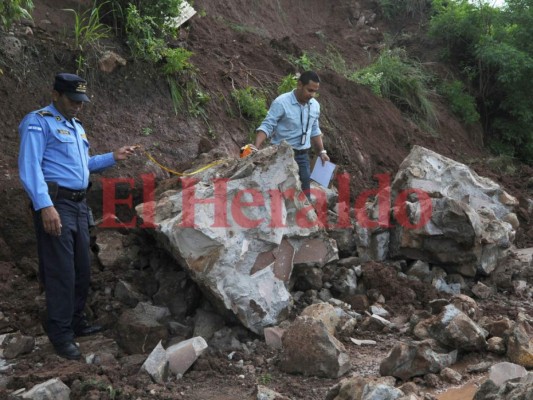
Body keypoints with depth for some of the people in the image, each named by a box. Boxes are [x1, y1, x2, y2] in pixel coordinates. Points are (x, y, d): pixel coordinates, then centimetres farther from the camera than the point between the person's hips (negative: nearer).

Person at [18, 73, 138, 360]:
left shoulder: (77, 127, 20)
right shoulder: (38, 123, -8)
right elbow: (30, 168, -18)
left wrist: (113, 157, 17)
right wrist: (45, 207, -28)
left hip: (79, 204, 9)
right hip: (54, 204, -9)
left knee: (82, 268, 12)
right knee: (61, 271, -7)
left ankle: (76, 322, 25)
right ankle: (60, 334, 1)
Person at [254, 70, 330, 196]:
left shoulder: (315, 105, 5)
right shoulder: (281, 102, -16)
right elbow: (267, 126, -18)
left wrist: (321, 152, 14)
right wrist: (256, 147, -30)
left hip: (303, 156, 6)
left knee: (304, 193, 7)